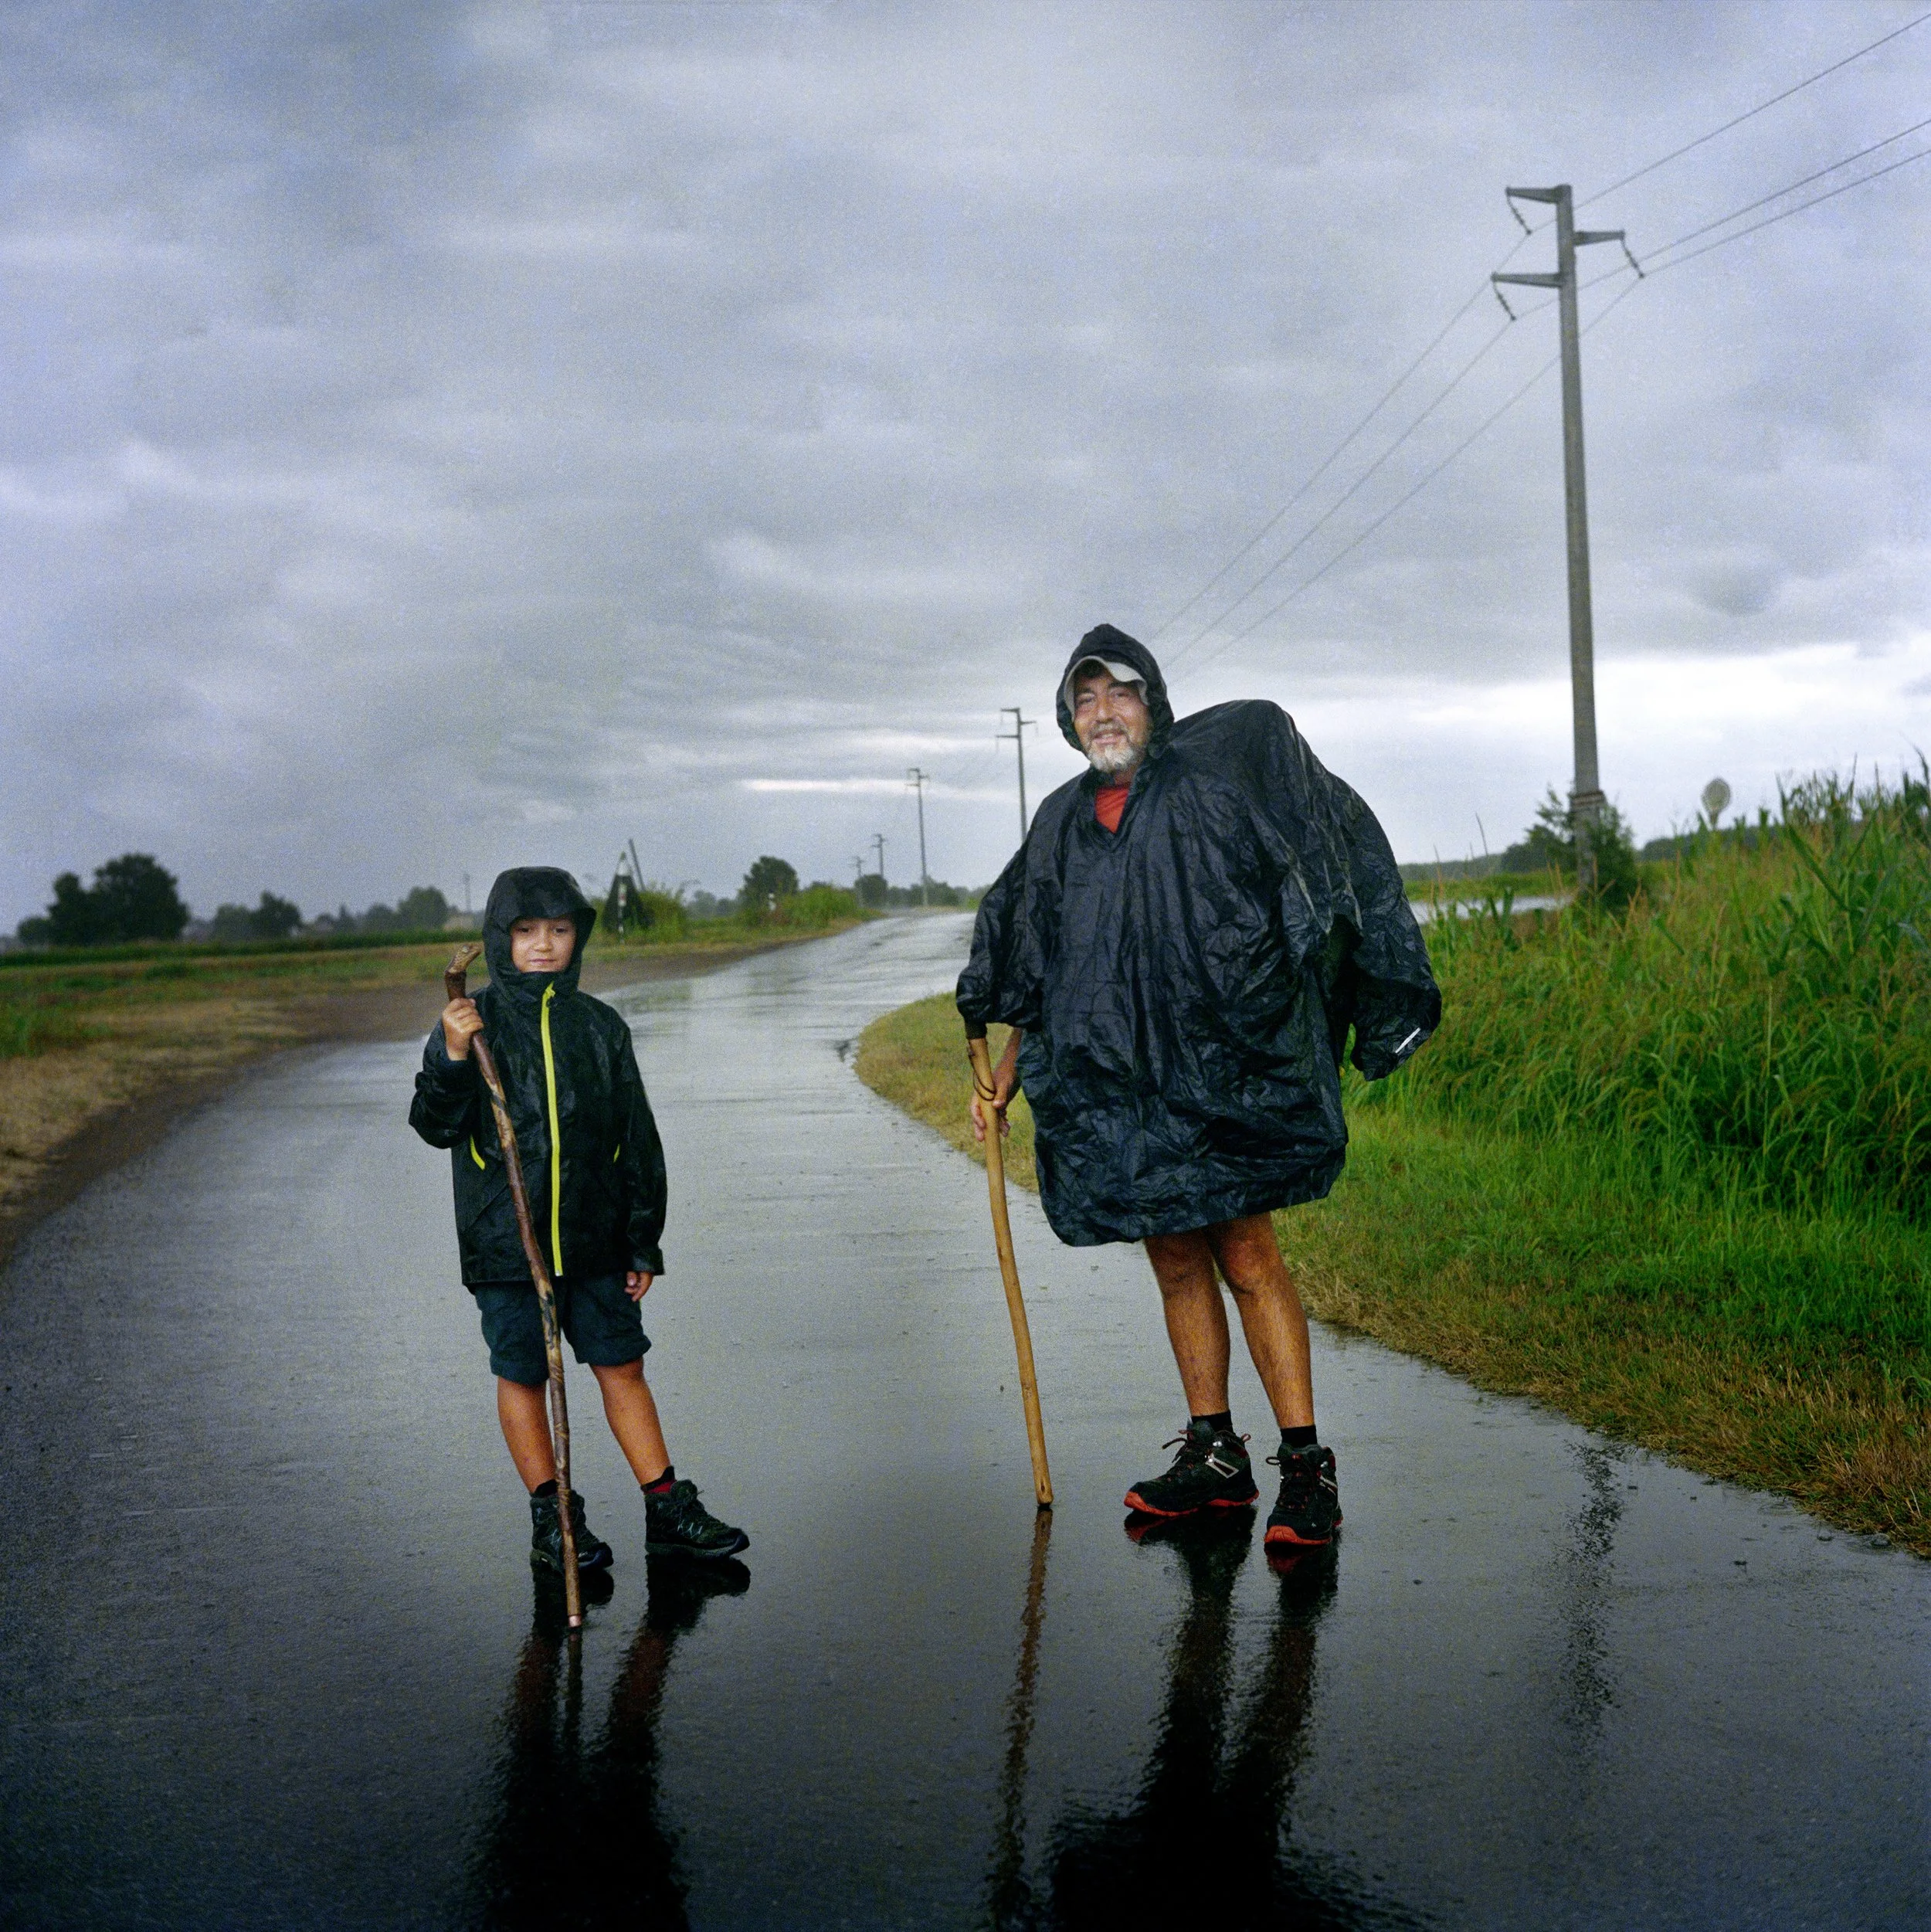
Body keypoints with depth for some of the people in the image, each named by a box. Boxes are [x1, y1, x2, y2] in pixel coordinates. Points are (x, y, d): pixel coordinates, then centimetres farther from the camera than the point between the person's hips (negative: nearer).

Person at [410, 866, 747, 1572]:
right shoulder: (473, 1023, -3)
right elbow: (436, 1127, -5)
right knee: (523, 1375, 7)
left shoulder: (600, 1027, 6)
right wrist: (453, 1061, -23)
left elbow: (637, 1140, 9)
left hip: (595, 1240, 2)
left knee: (622, 1364, 8)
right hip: (504, 1242, -2)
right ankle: (550, 1519, 19)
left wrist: (644, 1240, 8)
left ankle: (668, 1509, 16)